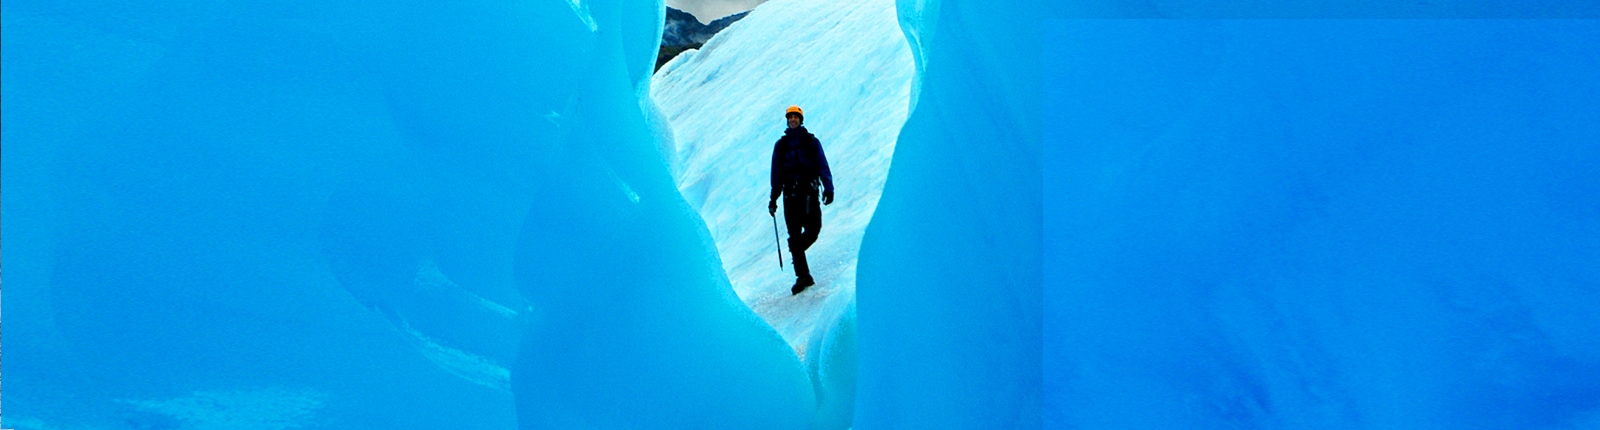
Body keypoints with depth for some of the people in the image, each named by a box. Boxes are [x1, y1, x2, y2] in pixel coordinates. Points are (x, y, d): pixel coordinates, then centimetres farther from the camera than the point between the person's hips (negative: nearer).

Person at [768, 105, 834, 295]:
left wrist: (828, 188, -10)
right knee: (794, 234, -4)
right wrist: (773, 198, 14)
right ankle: (803, 276, 1)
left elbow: (822, 165, 3)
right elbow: (776, 173, 17)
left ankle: (796, 251, 21)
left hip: (809, 191, -1)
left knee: (813, 228, -11)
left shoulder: (811, 141, 11)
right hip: (790, 193, 1)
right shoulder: (780, 144, 16)